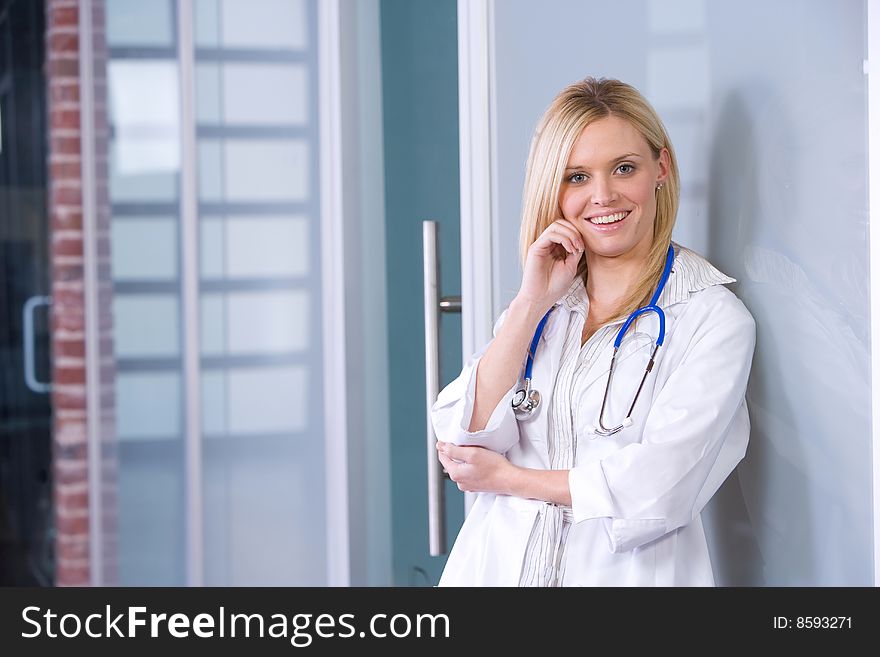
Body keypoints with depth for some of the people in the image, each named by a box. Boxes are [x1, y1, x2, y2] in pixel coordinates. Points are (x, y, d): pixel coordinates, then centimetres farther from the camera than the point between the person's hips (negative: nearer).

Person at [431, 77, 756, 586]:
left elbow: (657, 488, -18)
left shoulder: (713, 316, -9)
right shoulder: (539, 306, 7)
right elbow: (465, 438, -5)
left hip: (624, 571, -4)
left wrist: (505, 477, -7)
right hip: (499, 564, 4)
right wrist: (533, 302, -11)